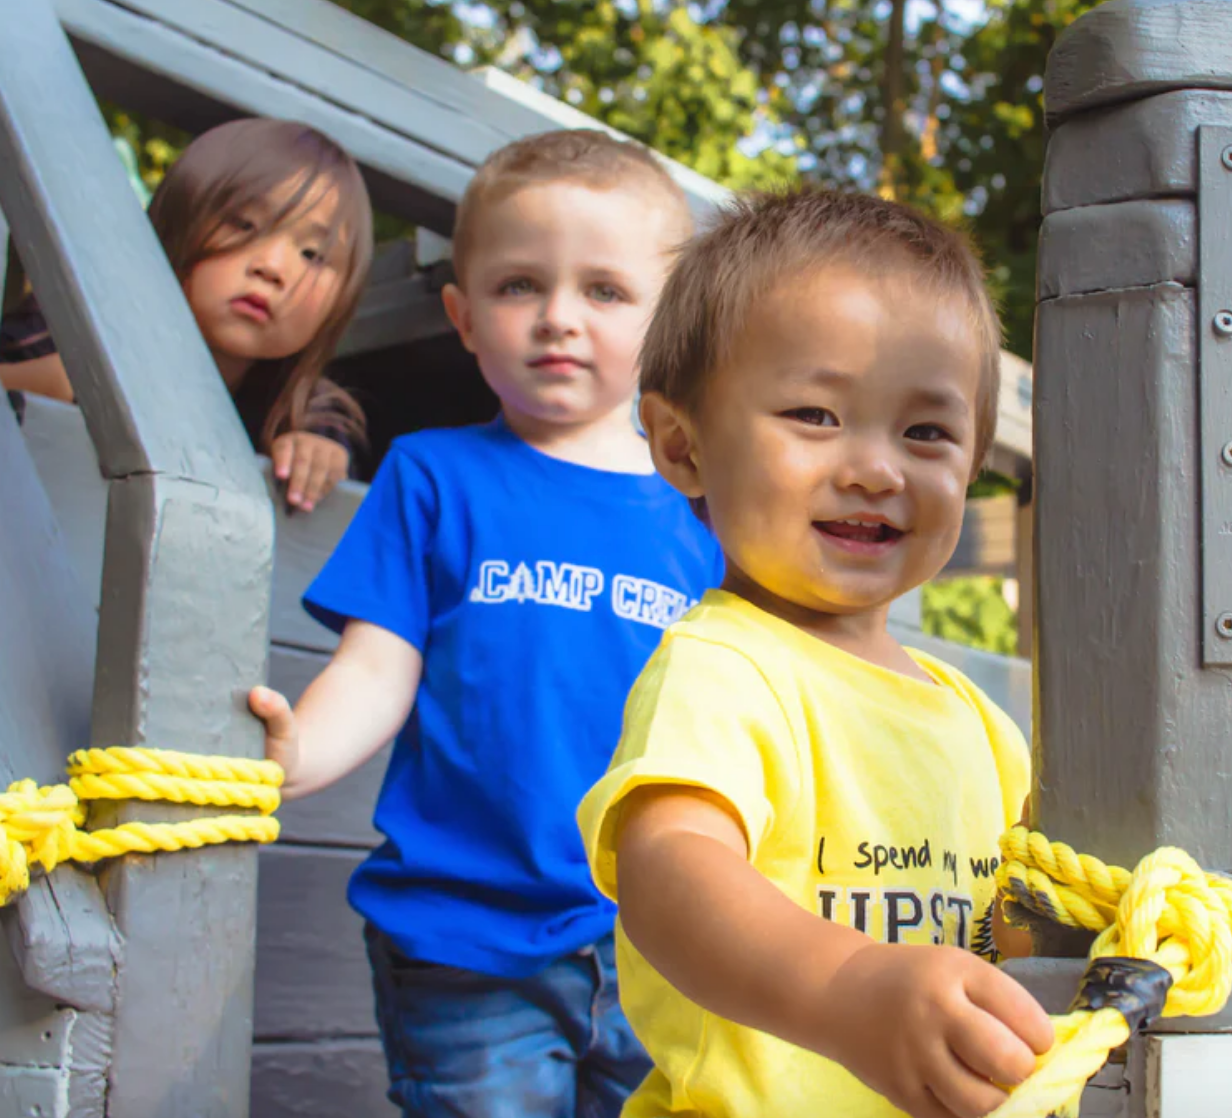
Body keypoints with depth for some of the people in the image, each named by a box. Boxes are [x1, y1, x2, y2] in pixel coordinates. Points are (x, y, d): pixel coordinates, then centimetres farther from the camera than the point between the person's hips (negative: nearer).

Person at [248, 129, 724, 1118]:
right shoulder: (434, 479, 3)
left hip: (653, 945, 3)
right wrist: (294, 750, -21)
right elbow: (378, 673, -3)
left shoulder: (696, 514, 8)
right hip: (464, 945, -2)